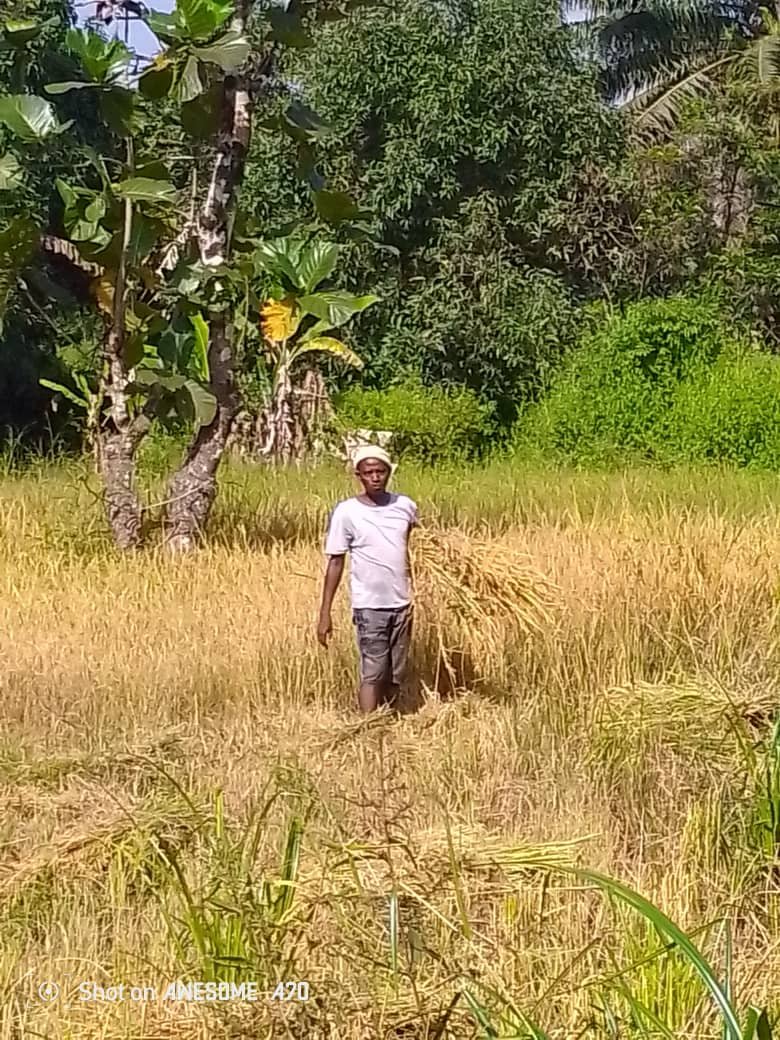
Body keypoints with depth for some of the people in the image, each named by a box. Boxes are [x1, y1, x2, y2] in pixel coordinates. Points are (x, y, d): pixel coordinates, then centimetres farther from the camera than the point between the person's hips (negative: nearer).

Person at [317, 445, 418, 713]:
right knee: (372, 675, -7)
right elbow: (335, 563, -4)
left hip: (402, 605, 4)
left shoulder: (405, 506, 2)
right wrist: (325, 614, -8)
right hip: (369, 607, -4)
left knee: (395, 677, 8)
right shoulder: (346, 512, -8)